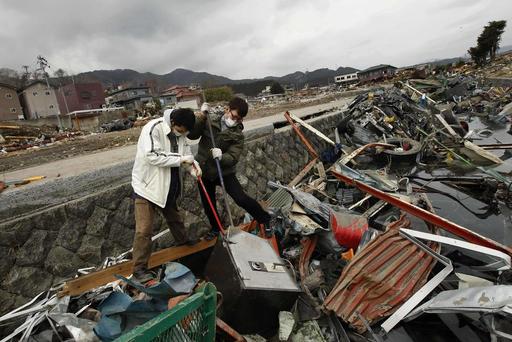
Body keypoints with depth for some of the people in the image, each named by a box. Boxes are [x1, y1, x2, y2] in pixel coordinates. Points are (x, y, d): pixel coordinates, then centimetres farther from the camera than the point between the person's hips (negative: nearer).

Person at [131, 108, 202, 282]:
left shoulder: (180, 132, -1)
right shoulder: (153, 128, -24)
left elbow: (186, 154, 3)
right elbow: (152, 156, -32)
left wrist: (193, 167, -18)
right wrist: (180, 159, -28)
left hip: (169, 186, 7)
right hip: (147, 186, -7)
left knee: (174, 217, 28)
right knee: (144, 229, -6)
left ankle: (182, 239, 52)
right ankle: (139, 268, 7)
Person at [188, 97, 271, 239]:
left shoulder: (238, 135, -14)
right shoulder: (210, 119, -9)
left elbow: (233, 158, -21)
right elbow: (192, 135, -15)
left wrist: (221, 157, -42)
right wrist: (201, 116, -24)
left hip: (224, 172, -3)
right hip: (204, 170, 3)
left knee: (241, 199, -14)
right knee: (208, 204, 15)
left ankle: (264, 219, 10)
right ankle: (215, 228, 42)